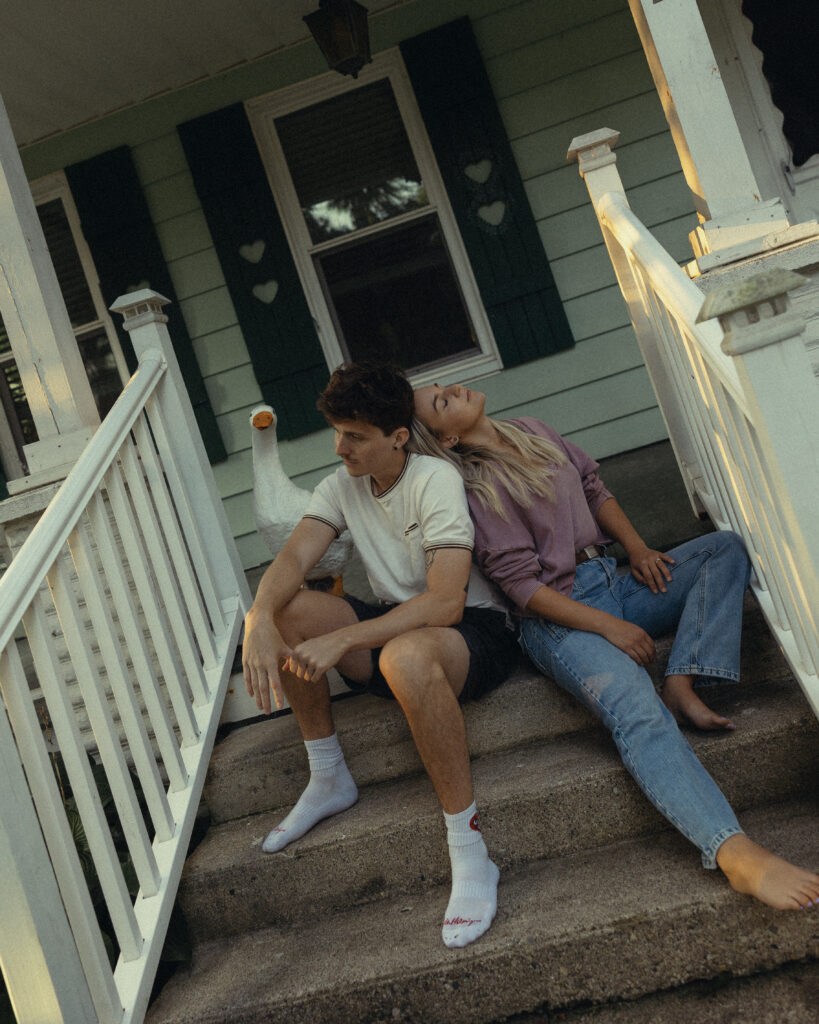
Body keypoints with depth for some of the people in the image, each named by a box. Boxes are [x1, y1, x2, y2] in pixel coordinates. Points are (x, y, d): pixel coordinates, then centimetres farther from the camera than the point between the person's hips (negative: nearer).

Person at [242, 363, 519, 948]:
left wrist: (341, 640, -36)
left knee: (405, 655, -42)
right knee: (280, 613, -14)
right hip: (393, 624, 7)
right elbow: (293, 559, -11)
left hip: (478, 631, -7)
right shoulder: (343, 486, 3)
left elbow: (444, 602, -29)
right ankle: (329, 780, 2)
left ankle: (471, 856, -30)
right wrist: (260, 621, -33)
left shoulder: (435, 482, -18)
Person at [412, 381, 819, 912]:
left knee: (725, 546, -5)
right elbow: (523, 584, -15)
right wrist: (608, 627, -19)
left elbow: (595, 489, 20)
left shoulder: (532, 431, 14)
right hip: (560, 618, -8)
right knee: (637, 709, -33)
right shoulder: (472, 488, -9)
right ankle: (737, 853, -48)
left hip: (613, 579, 9)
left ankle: (682, 687, -25)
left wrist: (639, 549, 3)